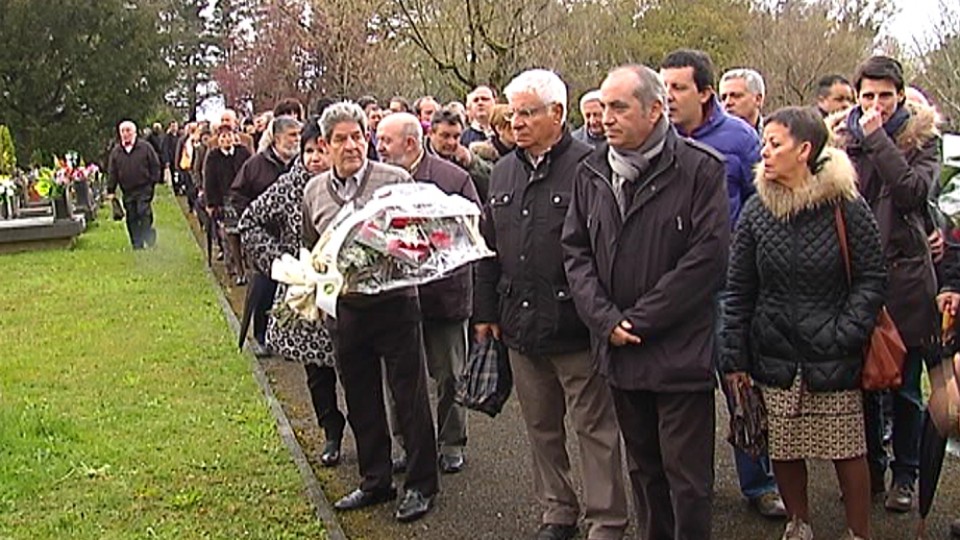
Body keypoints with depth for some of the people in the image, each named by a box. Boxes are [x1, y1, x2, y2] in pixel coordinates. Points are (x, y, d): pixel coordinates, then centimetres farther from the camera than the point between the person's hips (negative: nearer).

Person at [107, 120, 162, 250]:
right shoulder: (116, 151, 9)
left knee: (144, 213, -13)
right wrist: (110, 190, 6)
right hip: (127, 191, 3)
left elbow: (155, 165, 3)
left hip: (144, 189, -3)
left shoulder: (145, 147, 1)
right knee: (131, 218, 5)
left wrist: (154, 181, -4)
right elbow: (112, 172, 11)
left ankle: (147, 237, 7)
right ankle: (136, 244, 12)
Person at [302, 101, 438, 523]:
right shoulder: (314, 192, 9)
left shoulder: (396, 180, -5)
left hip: (395, 303, -4)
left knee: (410, 396, 3)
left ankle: (420, 485, 16)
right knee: (361, 401, 14)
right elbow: (310, 251, 21)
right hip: (344, 308, 5)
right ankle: (375, 482, 29)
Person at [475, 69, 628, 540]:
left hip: (574, 326, -7)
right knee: (540, 426, 16)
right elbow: (488, 248, 17)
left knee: (594, 428, 3)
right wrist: (485, 311, 15)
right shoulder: (503, 173, 12)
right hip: (520, 325, 7)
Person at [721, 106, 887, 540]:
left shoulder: (846, 206, -5)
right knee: (783, 451, 9)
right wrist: (734, 357, 2)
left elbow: (872, 278, -1)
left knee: (847, 450, 3)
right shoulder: (756, 212, 3)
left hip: (833, 358, -2)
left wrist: (846, 333, -12)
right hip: (775, 355, 3)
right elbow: (738, 291, 5)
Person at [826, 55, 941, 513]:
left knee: (904, 386, 7)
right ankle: (869, 469, 24)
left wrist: (878, 138, -16)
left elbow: (912, 191, -18)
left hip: (904, 277, -2)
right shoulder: (844, 138, 8)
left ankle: (904, 475, 21)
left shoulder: (920, 139, 2)